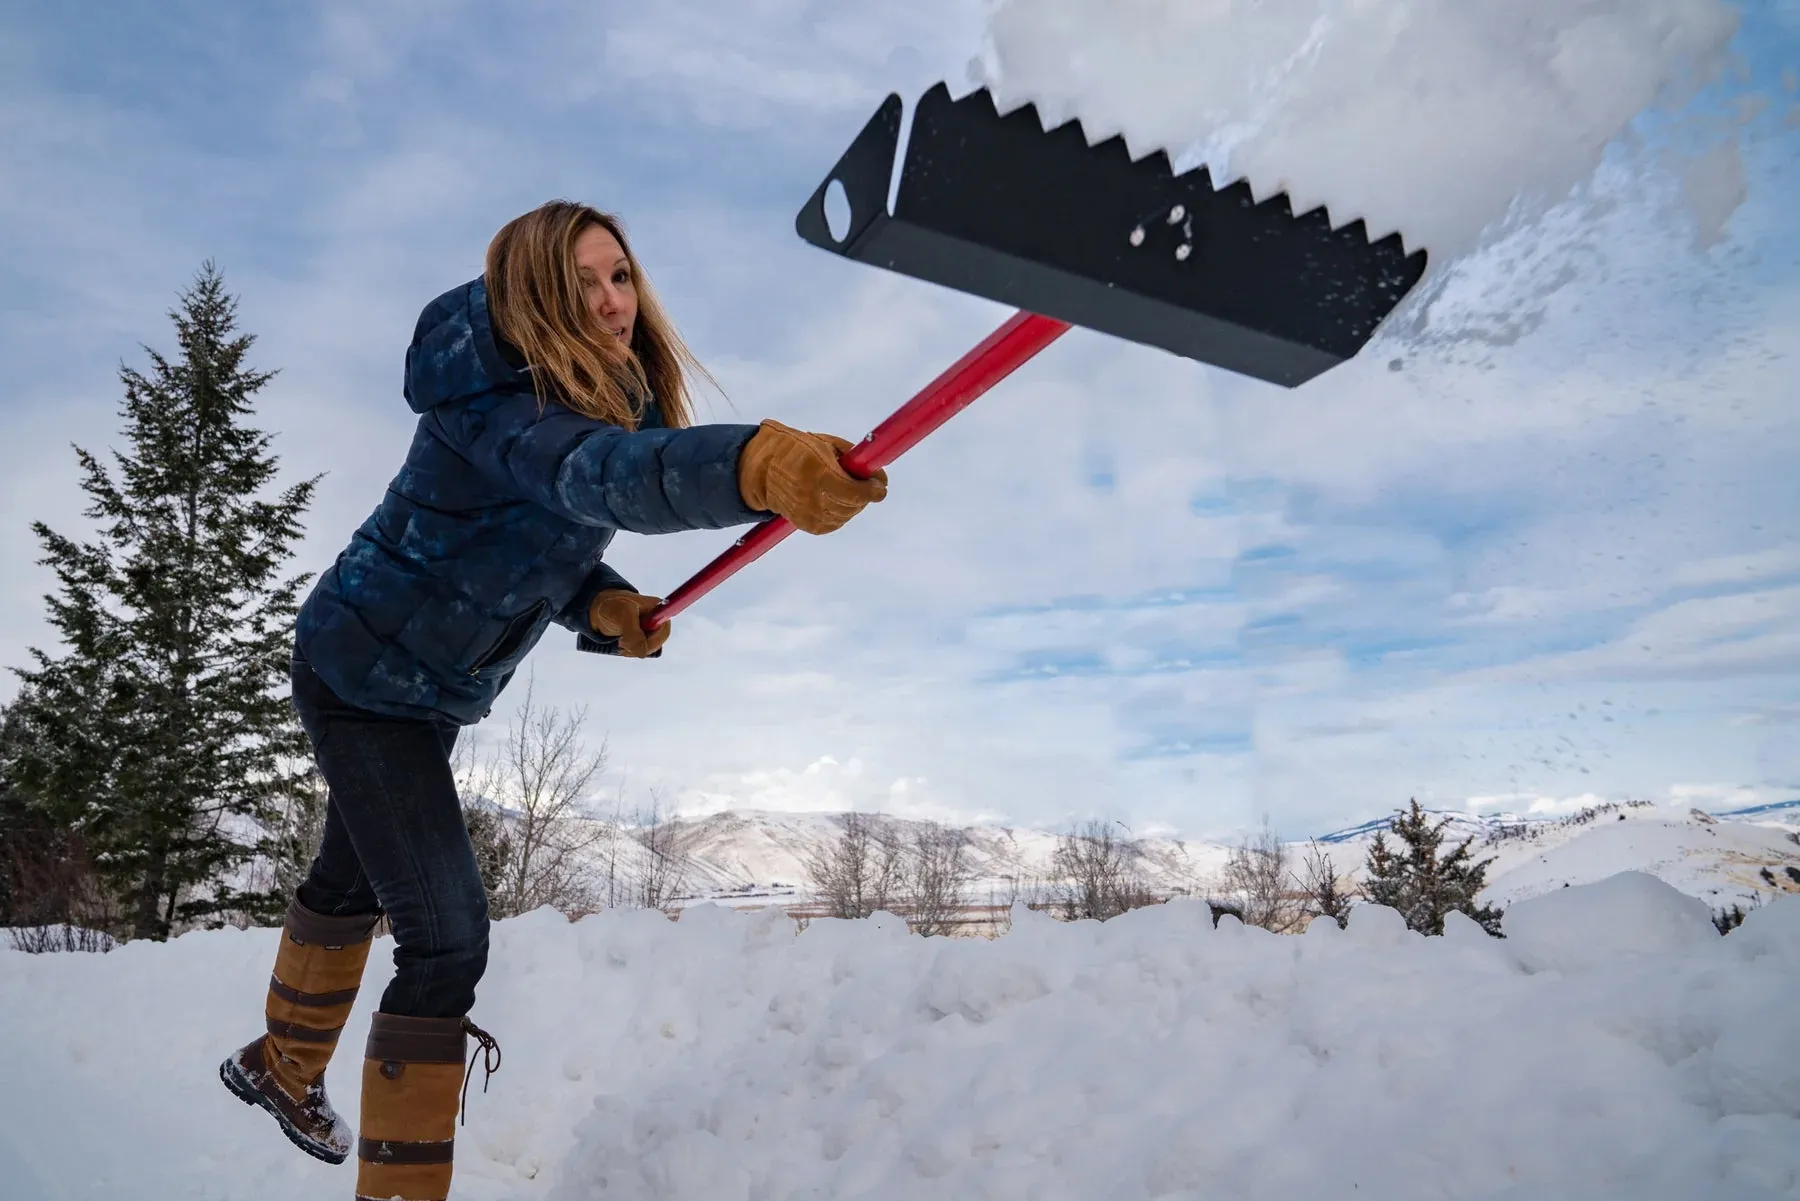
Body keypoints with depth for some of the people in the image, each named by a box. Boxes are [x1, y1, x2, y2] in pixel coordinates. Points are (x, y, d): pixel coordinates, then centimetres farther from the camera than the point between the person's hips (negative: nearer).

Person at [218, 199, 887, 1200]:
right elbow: (592, 475, -53)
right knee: (448, 934, -14)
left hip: (434, 694, 9)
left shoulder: (619, 397, -4)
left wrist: (604, 606, -14)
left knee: (357, 879, 27)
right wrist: (753, 465, -72)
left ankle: (283, 1068, 53)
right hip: (363, 679, -9)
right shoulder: (493, 401, -30)